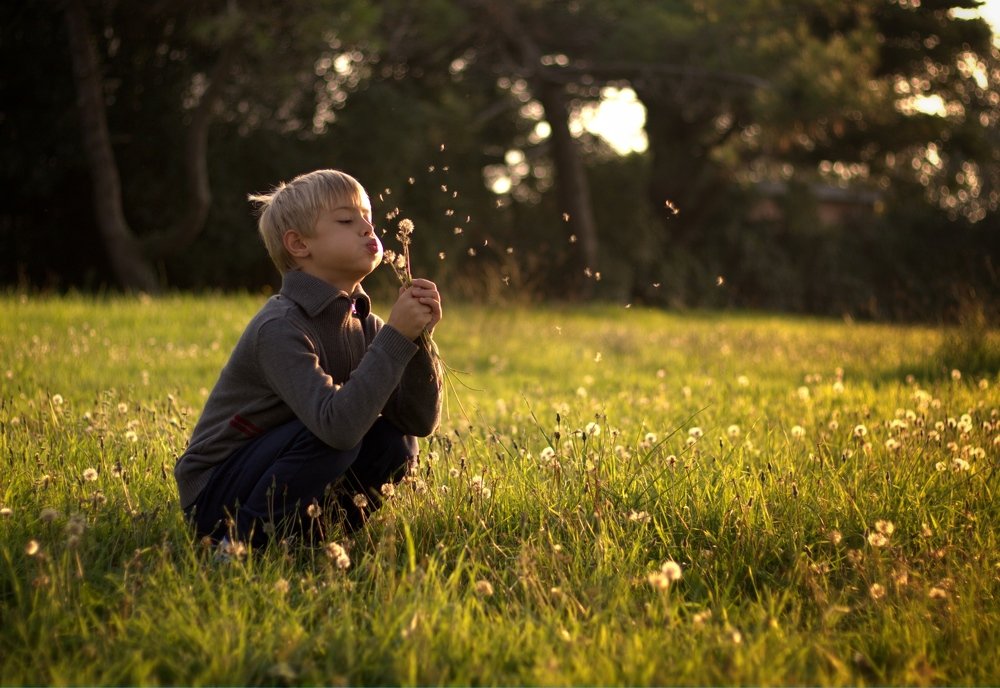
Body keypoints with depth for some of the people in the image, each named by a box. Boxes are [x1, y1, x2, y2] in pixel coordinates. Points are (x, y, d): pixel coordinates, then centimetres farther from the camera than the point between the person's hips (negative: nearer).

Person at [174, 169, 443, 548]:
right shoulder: (280, 327, -23)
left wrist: (418, 337, -19)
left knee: (393, 443, -10)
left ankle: (306, 531, 3)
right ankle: (248, 541, -13)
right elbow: (337, 424, -37)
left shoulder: (364, 326, 1)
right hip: (217, 497, -7)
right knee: (333, 437, -28)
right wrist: (396, 337, -32)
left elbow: (421, 422, -6)